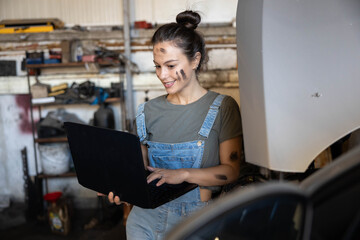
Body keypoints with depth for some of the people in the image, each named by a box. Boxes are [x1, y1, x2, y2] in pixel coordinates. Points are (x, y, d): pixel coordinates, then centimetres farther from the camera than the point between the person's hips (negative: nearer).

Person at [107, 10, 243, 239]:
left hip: (197, 212, -3)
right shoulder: (148, 111, 12)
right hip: (149, 212, 4)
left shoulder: (223, 107, 1)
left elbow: (231, 170, -4)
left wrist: (184, 174, -17)